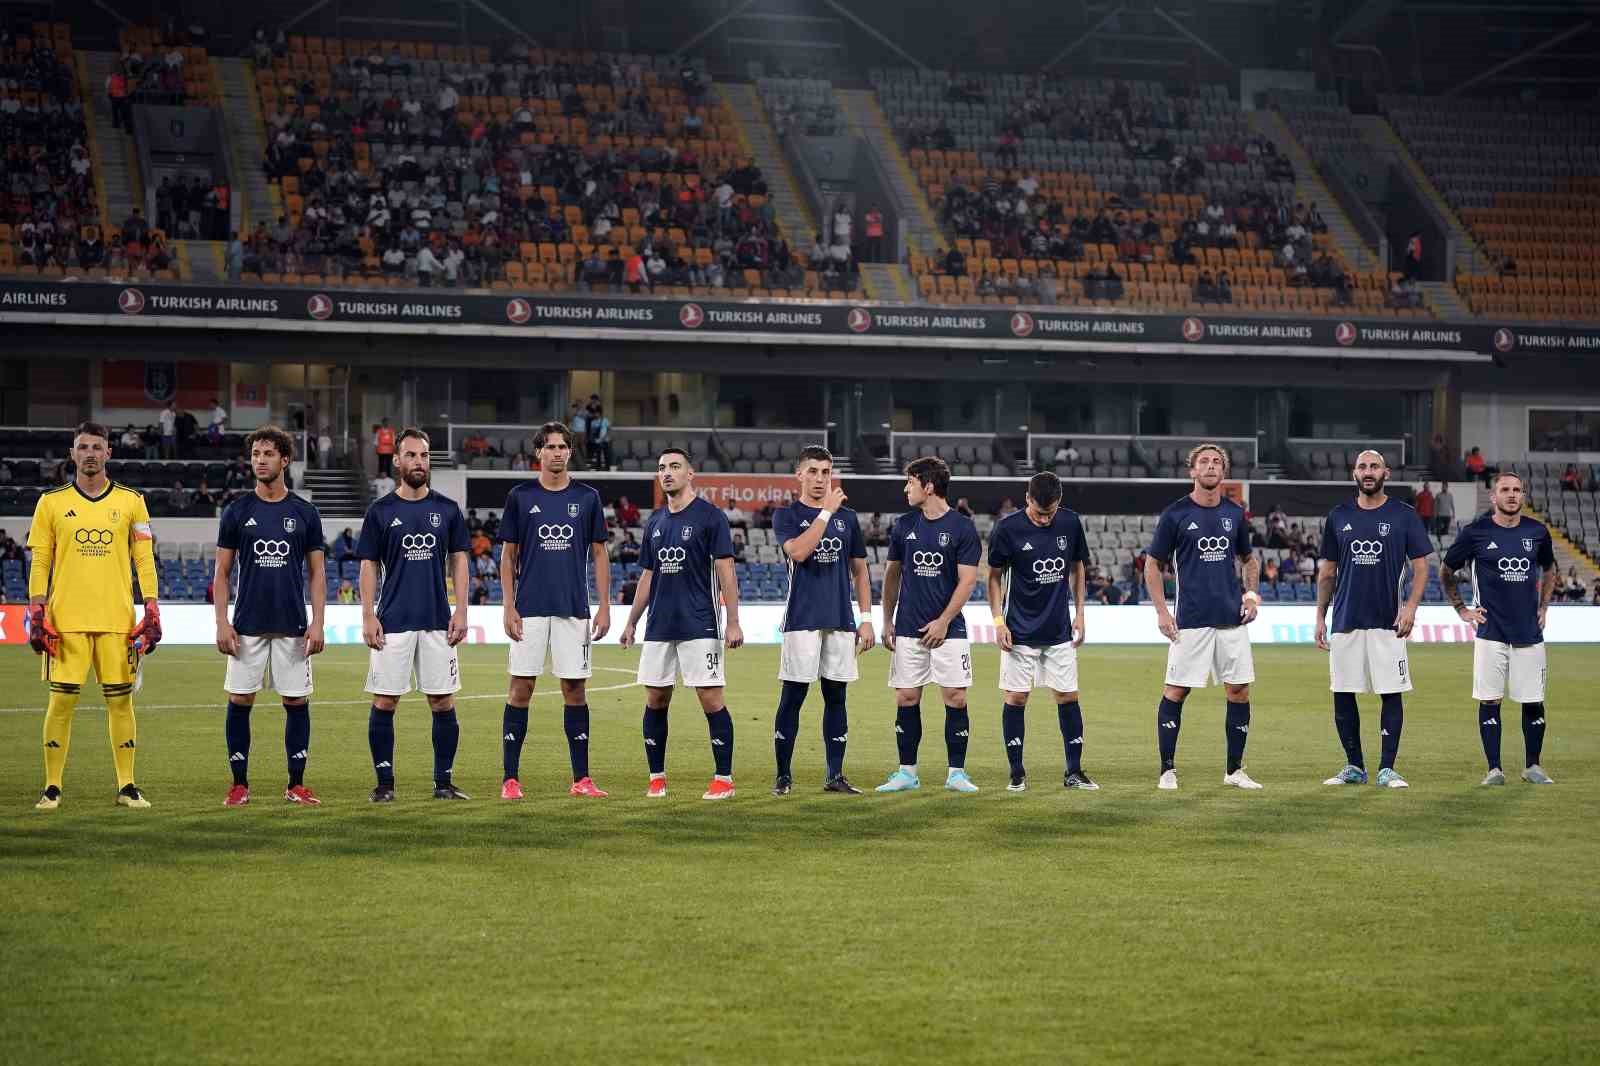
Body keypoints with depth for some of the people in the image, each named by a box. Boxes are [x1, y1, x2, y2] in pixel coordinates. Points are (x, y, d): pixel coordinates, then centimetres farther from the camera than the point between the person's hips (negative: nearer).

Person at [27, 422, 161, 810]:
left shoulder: (131, 502, 7)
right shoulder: (52, 502, 6)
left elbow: (145, 560, 7)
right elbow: (39, 563, 6)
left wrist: (151, 611, -2)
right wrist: (37, 614, -3)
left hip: (117, 619, 1)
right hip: (66, 619, -1)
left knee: (120, 700, 2)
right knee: (62, 701, -2)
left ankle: (126, 786, 9)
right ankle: (52, 787, 6)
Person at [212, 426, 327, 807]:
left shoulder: (304, 513, 4)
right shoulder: (237, 512, 3)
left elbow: (316, 573, 6)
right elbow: (221, 572, 4)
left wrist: (317, 622, -4)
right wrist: (221, 622, -6)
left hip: (293, 626, 0)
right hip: (247, 625, 0)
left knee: (297, 702, 1)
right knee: (240, 701, 0)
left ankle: (296, 785, 9)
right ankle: (240, 784, 8)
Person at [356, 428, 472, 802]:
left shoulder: (447, 509, 7)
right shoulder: (380, 511, 3)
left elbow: (458, 561, 9)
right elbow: (369, 566, 3)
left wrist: (461, 611, 0)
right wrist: (368, 617, -5)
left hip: (438, 623, 1)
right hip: (393, 623, -1)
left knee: (443, 703, 1)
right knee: (384, 702, -2)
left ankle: (443, 782, 10)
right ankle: (385, 783, 6)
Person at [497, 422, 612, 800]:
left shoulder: (587, 497, 6)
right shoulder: (520, 496, 3)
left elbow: (599, 555, 8)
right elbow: (508, 556, 5)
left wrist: (604, 606, 1)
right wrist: (509, 607, -3)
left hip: (574, 609, 1)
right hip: (530, 609, -1)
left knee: (575, 689, 3)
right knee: (521, 687, -1)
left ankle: (581, 779, 8)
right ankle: (510, 778, 2)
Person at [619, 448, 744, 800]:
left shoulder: (709, 516, -4)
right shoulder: (655, 521, 13)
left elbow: (726, 571, -8)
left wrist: (733, 623, -14)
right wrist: (631, 623, 16)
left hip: (699, 626, -6)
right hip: (659, 626, 6)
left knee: (711, 698, -7)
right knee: (655, 699, 6)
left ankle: (724, 778, -1)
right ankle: (657, 777, 15)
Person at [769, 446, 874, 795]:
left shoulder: (847, 517, 12)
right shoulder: (786, 515, 1)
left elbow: (860, 571, 15)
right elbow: (798, 551, -19)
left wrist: (866, 618, 8)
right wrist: (826, 511, -16)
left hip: (841, 621, 4)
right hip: (802, 620, -4)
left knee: (836, 696, 6)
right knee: (792, 697, -2)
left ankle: (835, 775, 10)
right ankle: (783, 775, 4)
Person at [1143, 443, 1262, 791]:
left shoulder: (1234, 512, 10)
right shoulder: (1176, 514, -2)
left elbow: (1249, 559, 24)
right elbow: (1152, 564, 3)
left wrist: (1251, 594, 7)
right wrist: (1162, 611, -6)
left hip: (1232, 618, 4)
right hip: (1191, 619, -4)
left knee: (1239, 690, 4)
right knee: (1175, 691, -3)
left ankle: (1234, 771, 13)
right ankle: (1168, 771, 6)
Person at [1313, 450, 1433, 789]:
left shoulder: (1404, 516, 2)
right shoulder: (1339, 517, 9)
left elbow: (1420, 567, 2)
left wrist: (1411, 606, -12)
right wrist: (1320, 617, 9)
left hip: (1387, 622, -3)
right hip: (1345, 622, 3)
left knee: (1391, 694, -4)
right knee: (1343, 695, 3)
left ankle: (1387, 769, 2)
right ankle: (1354, 767, 14)